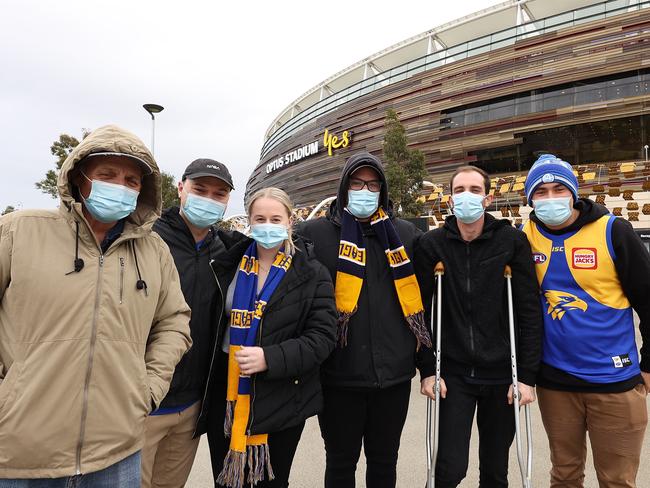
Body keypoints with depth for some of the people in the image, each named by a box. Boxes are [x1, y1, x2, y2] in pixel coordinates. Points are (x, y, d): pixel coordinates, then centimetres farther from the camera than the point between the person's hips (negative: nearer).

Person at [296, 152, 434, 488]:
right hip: (338, 375, -2)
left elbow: (421, 305, 7)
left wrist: (428, 366, 7)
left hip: (395, 373, 2)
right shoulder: (314, 233, -3)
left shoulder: (406, 234, 5)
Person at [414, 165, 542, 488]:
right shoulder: (432, 244, -4)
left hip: (501, 375, 1)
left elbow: (530, 313, -5)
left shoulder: (513, 241, -5)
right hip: (454, 374, 0)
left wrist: (527, 376, -7)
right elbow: (422, 312, -2)